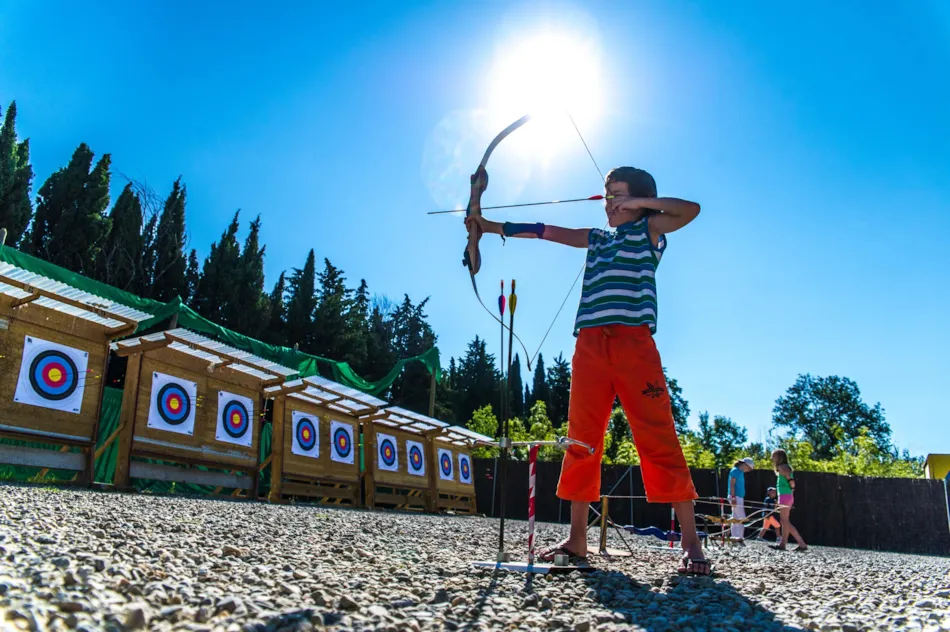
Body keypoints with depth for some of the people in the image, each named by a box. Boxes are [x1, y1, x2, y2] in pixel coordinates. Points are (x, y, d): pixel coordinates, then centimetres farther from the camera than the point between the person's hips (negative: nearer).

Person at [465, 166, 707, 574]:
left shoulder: (648, 229, 15)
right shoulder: (596, 238, 28)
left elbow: (690, 210, -1)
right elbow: (544, 231, 23)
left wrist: (639, 202, 2)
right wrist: (490, 226, 17)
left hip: (633, 340, -5)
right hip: (590, 344, 5)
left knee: (658, 437, -9)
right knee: (582, 439, 0)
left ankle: (691, 544, -4)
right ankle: (577, 539, 5)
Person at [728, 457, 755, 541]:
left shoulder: (741, 472, 17)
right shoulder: (735, 471, -10)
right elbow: (732, 484, -15)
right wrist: (733, 497, -21)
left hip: (739, 498, 9)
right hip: (735, 497, -9)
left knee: (736, 519, 8)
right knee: (742, 518, -10)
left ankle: (734, 536, 10)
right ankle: (740, 537, -8)